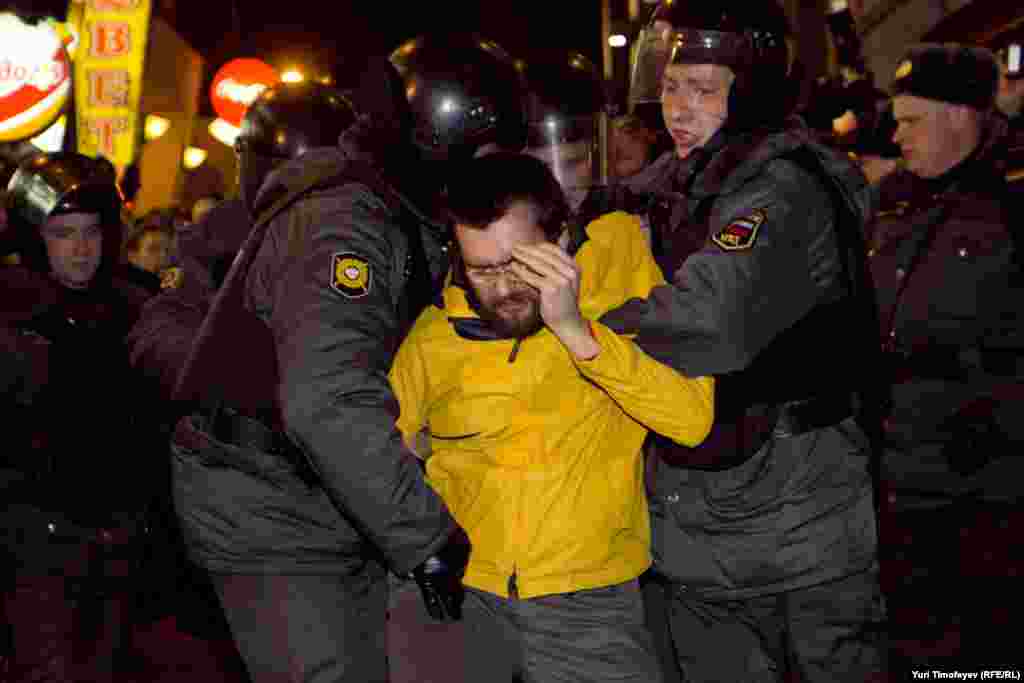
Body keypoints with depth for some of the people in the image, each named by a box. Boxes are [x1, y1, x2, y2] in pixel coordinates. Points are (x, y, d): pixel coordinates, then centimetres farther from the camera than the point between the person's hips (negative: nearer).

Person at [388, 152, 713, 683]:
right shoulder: (432, 337, -7)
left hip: (589, 598, -1)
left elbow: (692, 419, -18)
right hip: (460, 591, 2)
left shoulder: (615, 257, -10)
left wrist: (576, 330, -25)